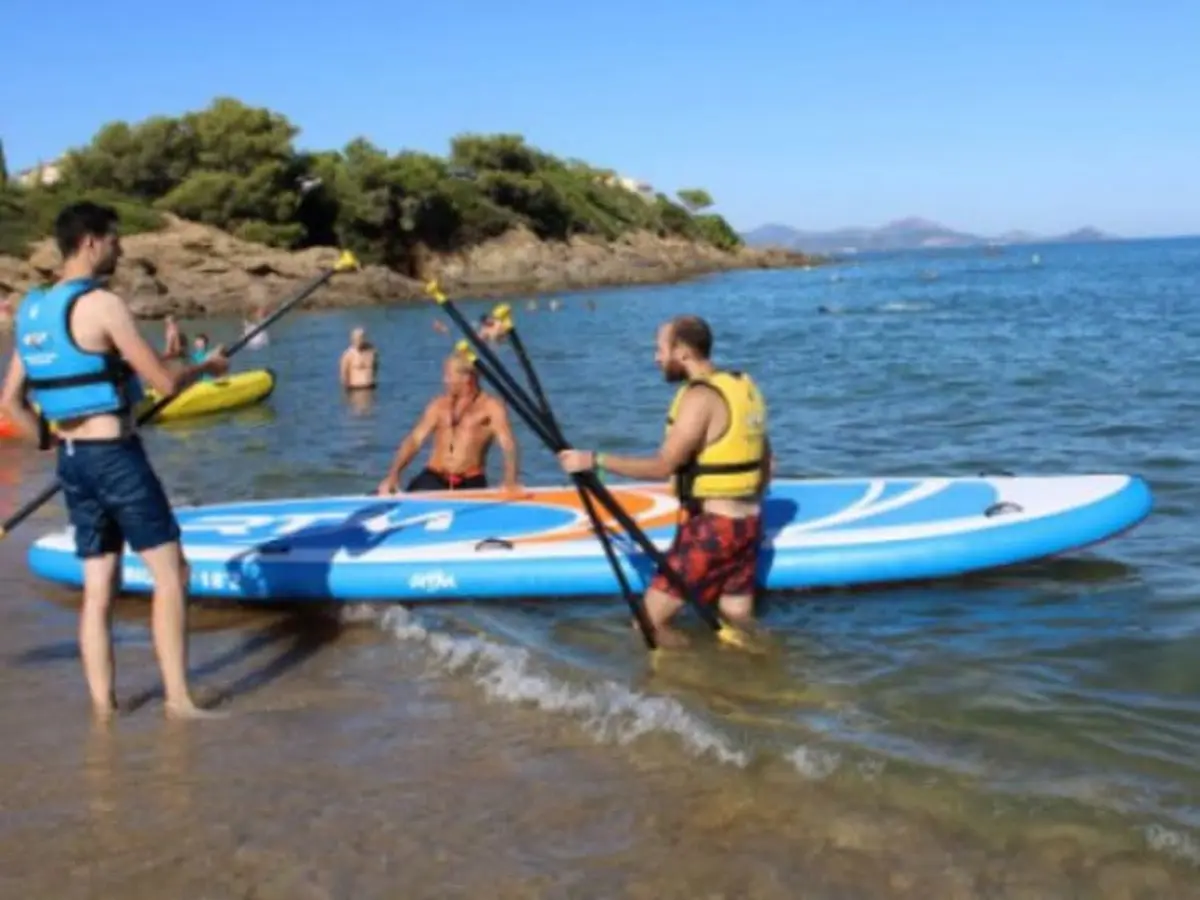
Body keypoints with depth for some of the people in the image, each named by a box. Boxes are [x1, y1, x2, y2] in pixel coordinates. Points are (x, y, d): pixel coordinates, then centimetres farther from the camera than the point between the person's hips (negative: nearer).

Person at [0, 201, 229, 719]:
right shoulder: (102, 305, -15)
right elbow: (164, 383, -15)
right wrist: (207, 367, 4)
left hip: (71, 459, 8)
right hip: (115, 456, -8)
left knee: (98, 588, 11)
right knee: (170, 574, -2)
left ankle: (103, 706, 15)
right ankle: (178, 699, -1)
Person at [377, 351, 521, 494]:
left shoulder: (491, 407, 0)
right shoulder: (439, 405, 11)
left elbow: (508, 444, -12)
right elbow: (414, 440, 6)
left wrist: (510, 482, -30)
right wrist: (393, 475, -7)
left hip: (470, 483, -2)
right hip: (434, 478, 2)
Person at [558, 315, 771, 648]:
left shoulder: (701, 397, -17)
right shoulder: (744, 386, 11)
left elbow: (662, 466, -22)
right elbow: (764, 458, 18)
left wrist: (595, 460, -18)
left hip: (713, 526, -9)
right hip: (748, 522, 9)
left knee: (650, 621, -3)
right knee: (738, 625, 14)